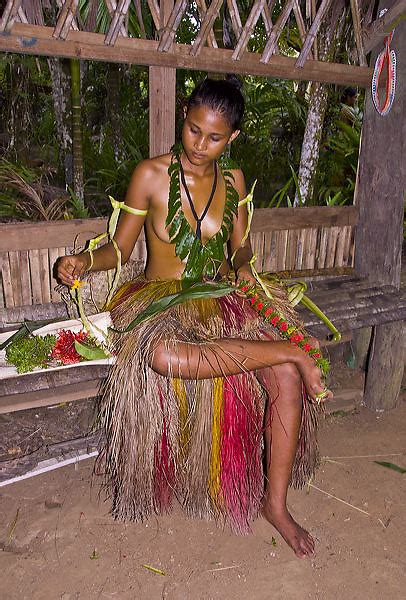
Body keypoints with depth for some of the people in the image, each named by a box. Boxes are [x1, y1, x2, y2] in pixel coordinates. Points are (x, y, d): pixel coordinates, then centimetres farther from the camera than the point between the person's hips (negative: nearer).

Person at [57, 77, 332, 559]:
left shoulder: (233, 181, 7)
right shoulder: (151, 175, -4)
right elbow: (119, 249, 1)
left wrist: (244, 268, -7)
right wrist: (85, 261, -19)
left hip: (221, 299, 3)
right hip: (159, 302, -3)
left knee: (288, 380, -21)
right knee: (163, 356, -42)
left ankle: (275, 503, -3)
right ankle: (291, 349, -24)